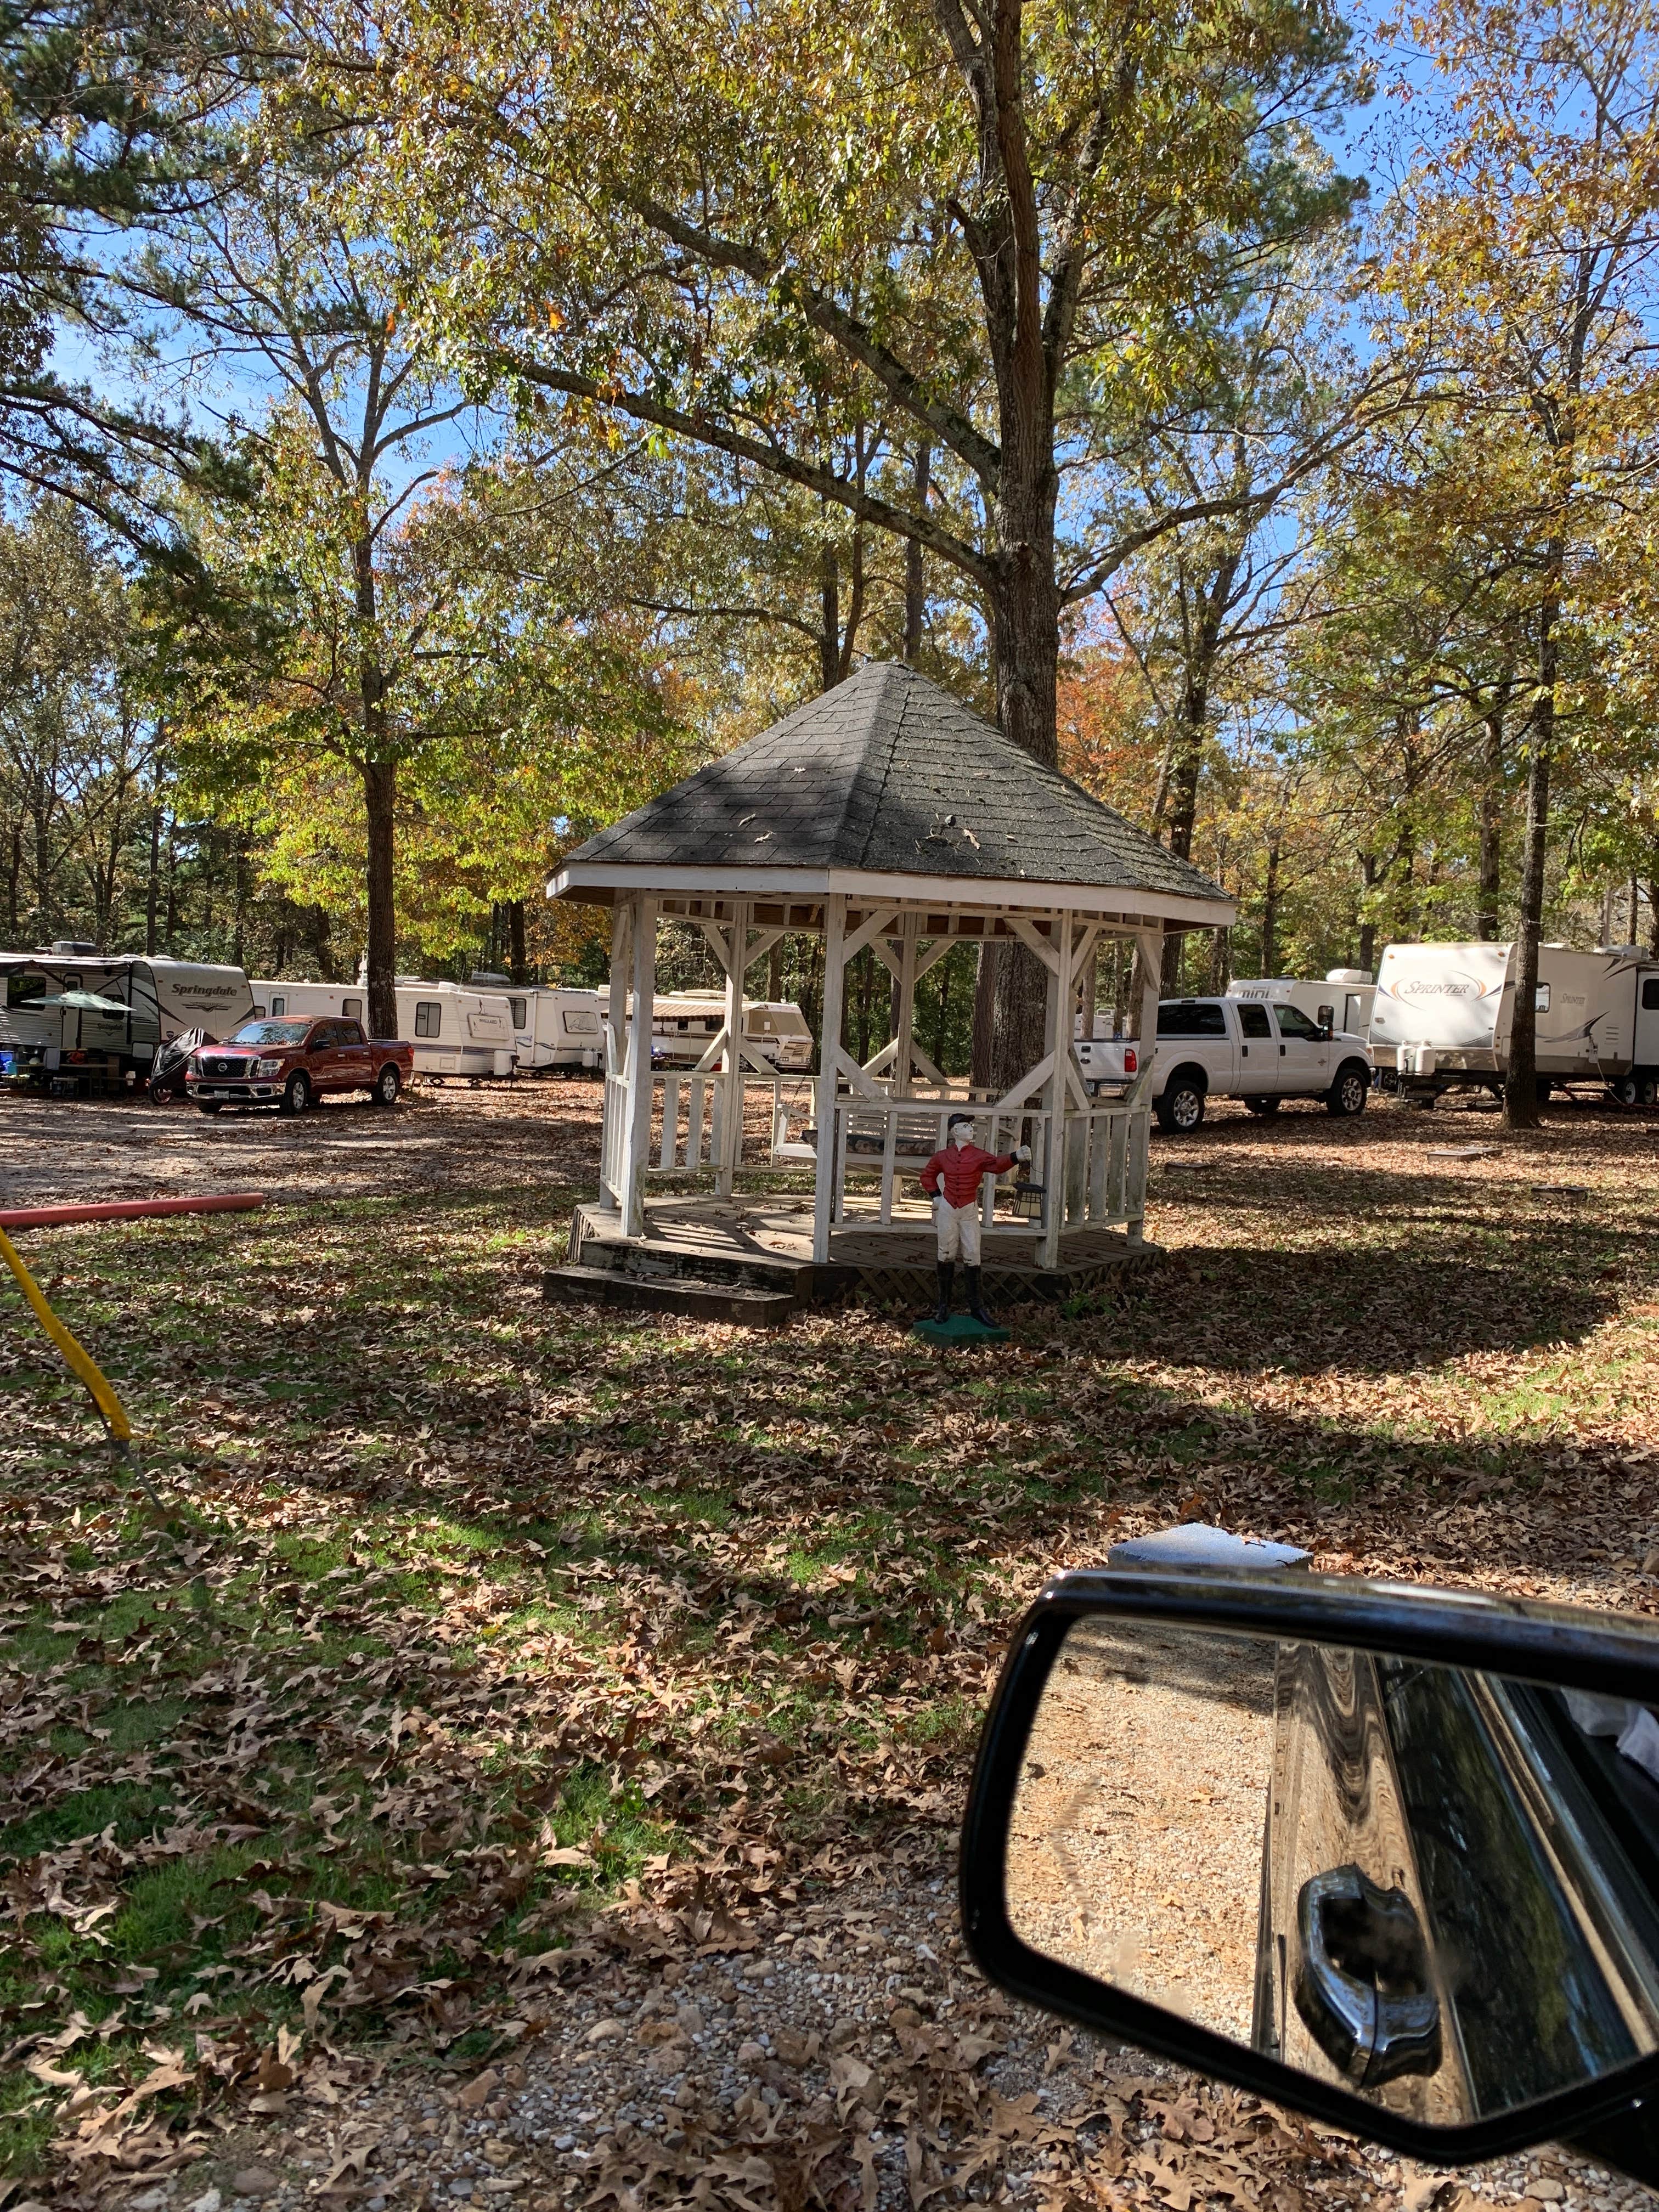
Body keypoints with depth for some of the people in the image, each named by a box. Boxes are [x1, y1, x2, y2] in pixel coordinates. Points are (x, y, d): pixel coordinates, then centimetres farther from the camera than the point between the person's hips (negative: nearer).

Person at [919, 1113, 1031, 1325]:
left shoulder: (978, 1155, -6)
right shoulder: (942, 1157, 0)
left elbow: (997, 1164, -26)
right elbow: (927, 1176, 18)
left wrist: (1016, 1156, -44)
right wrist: (935, 1196, 5)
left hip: (969, 1211, -1)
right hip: (947, 1210, 1)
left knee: (972, 1257, -2)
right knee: (946, 1256, 7)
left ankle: (976, 1307, 6)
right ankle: (944, 1305, 15)